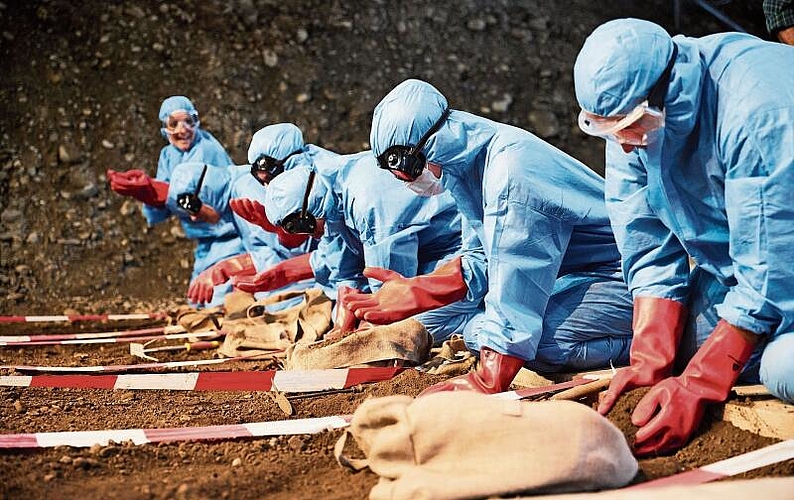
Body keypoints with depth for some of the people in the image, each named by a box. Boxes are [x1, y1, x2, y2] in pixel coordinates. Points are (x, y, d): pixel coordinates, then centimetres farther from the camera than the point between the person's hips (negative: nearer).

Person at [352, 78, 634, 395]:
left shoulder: (509, 167, -27)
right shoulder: (469, 167, 5)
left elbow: (516, 275, -29)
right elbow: (478, 259, 17)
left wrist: (488, 381, -29)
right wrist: (411, 292, 9)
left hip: (620, 276, -11)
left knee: (540, 340, -34)